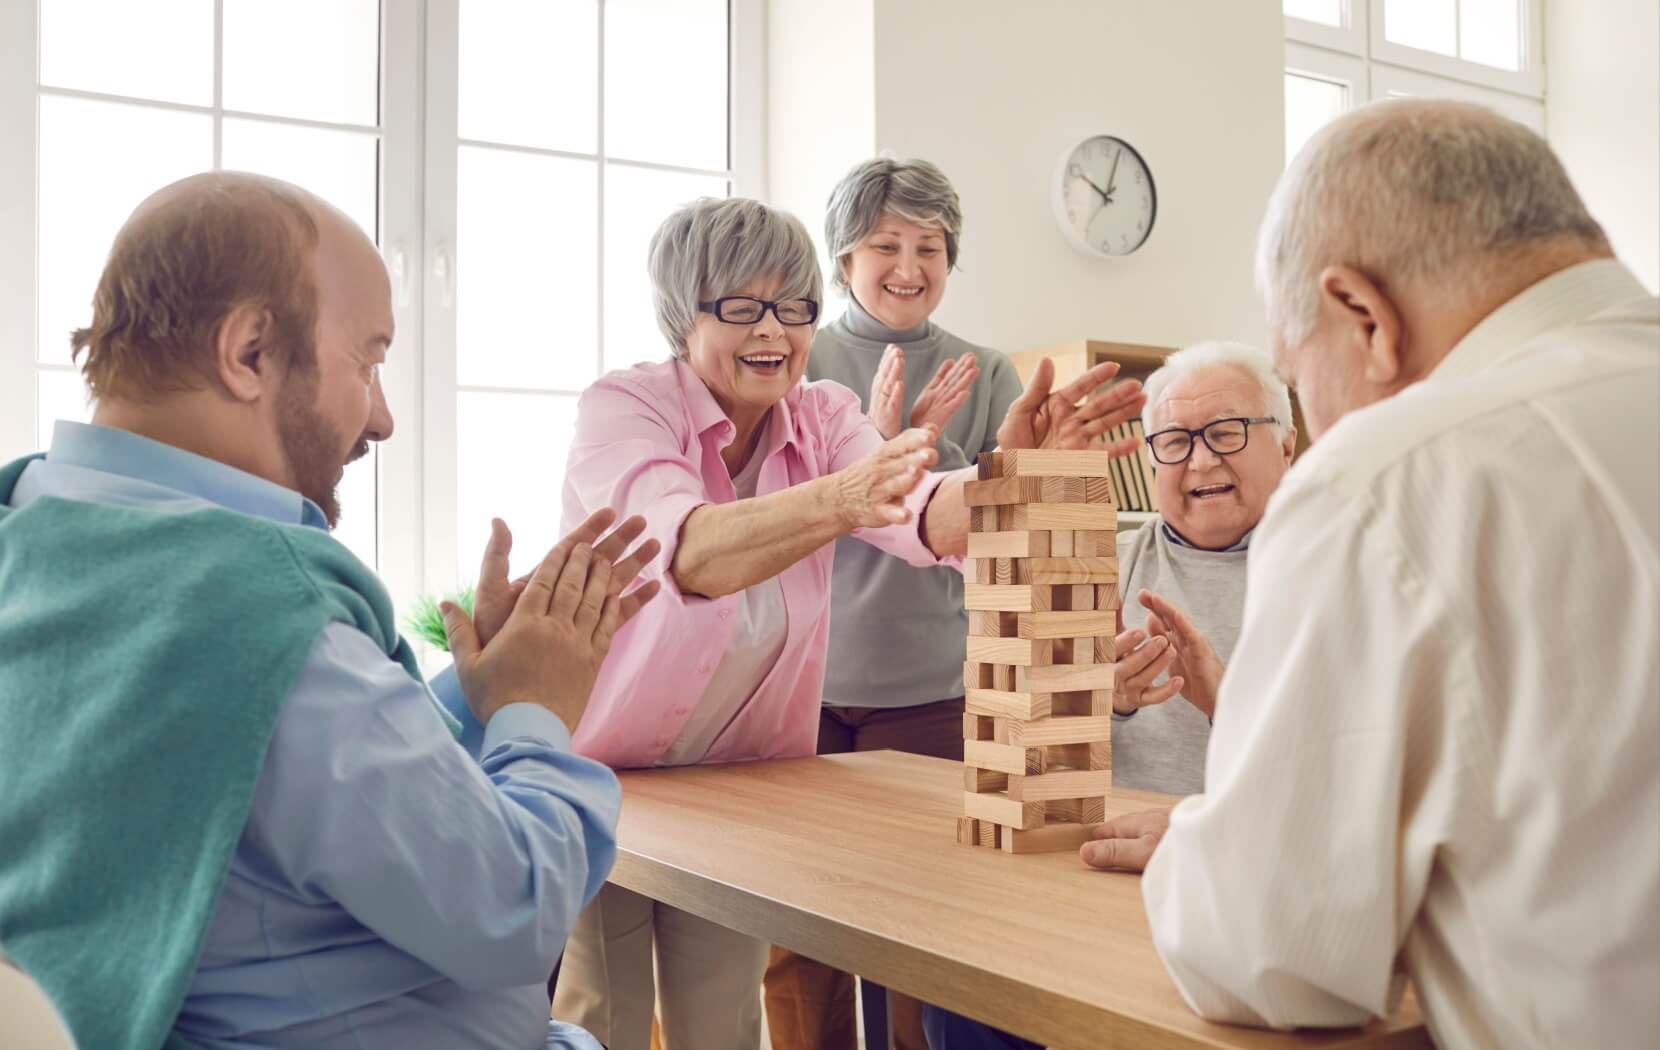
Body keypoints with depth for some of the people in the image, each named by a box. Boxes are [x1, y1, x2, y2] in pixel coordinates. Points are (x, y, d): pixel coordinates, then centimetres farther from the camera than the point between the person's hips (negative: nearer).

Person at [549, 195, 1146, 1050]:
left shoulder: (821, 416, -4)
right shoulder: (621, 407, -17)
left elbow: (929, 522, -24)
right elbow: (691, 553, -37)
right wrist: (837, 500, -54)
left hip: (739, 782, 4)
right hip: (602, 777, -3)